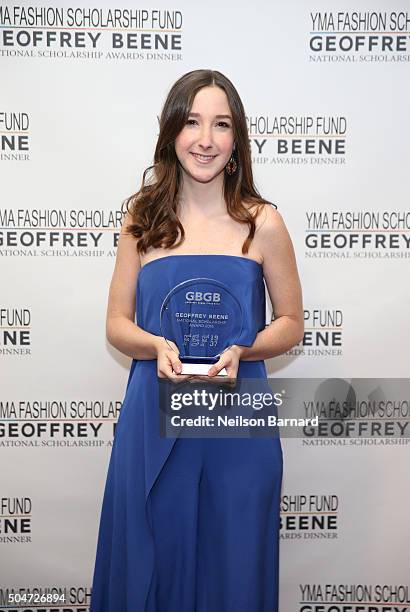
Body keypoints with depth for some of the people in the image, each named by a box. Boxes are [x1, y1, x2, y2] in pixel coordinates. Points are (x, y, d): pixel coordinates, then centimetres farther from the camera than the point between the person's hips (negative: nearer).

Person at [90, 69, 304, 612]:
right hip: (153, 418, 1)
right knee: (149, 563, 15)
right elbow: (117, 323, 5)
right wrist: (157, 347, -16)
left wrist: (240, 350, -14)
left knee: (233, 567, 13)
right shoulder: (143, 219, 2)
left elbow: (291, 324, 5)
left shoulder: (262, 223, -2)